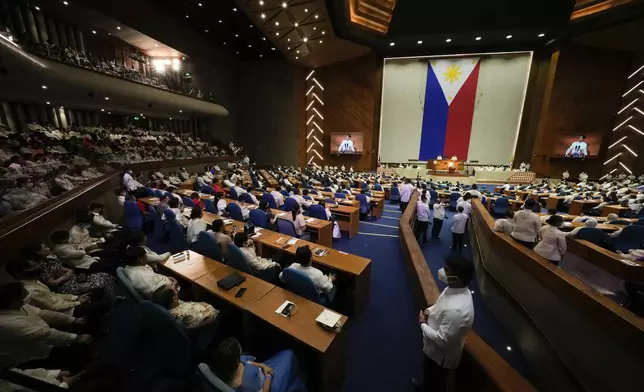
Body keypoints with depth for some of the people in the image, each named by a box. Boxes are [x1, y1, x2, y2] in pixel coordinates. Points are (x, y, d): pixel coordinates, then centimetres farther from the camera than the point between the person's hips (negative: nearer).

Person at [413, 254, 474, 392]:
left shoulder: (455, 310, -43)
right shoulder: (456, 289, -15)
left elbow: (442, 339, -32)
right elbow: (440, 305, 6)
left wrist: (423, 324, -19)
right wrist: (429, 310, -9)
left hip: (441, 353, -8)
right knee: (429, 372, 36)